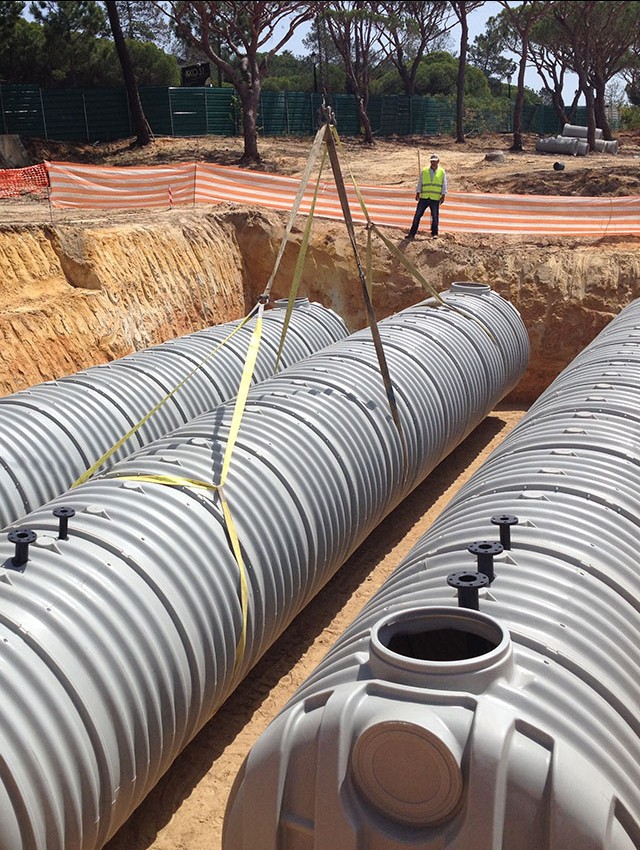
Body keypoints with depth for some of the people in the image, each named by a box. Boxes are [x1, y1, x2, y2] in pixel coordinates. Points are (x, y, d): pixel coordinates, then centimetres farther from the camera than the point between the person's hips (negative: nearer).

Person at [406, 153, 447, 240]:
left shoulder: (442, 172, 7)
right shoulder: (424, 171, 10)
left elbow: (444, 185, 5)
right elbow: (420, 183, 10)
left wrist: (443, 196, -6)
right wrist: (418, 193, -2)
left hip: (435, 199, -1)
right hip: (424, 197, 1)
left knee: (435, 216, 3)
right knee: (417, 215, -1)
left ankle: (434, 234, 14)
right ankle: (412, 233, 3)